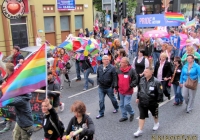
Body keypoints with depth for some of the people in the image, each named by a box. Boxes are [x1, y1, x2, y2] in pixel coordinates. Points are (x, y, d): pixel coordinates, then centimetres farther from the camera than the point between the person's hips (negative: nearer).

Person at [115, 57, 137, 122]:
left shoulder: (131, 71, -13)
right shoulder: (118, 71, 5)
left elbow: (135, 80, -8)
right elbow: (117, 80, 15)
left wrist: (131, 86, -18)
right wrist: (116, 88, 15)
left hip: (128, 92, -6)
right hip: (121, 91, 6)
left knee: (126, 104, -10)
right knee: (121, 104, 13)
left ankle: (132, 113, 19)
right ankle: (124, 116, 29)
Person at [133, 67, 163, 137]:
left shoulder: (156, 82, -20)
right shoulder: (142, 79, -2)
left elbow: (160, 93, -14)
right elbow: (139, 89, 12)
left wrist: (158, 101, -11)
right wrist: (138, 97, 14)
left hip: (152, 103, -3)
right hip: (142, 102, 3)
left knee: (155, 114, 22)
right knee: (142, 116, 4)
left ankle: (156, 123, 51)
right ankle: (140, 130, 12)